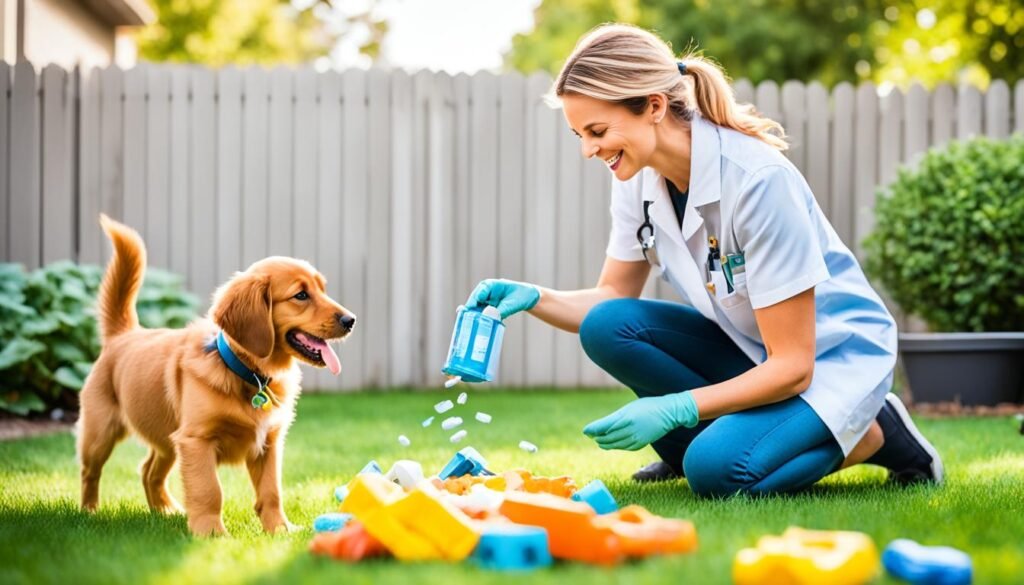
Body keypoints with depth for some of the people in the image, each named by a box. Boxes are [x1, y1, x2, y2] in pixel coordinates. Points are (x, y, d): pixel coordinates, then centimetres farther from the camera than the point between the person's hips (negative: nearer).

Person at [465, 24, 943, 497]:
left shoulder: (757, 180, -29)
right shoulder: (638, 177, -8)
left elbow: (792, 366, -26)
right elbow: (613, 298, 4)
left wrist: (674, 409, -32)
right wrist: (534, 298, -16)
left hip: (830, 357, -6)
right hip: (747, 349, 6)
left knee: (715, 470, -31)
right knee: (606, 327, -17)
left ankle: (875, 434, -4)